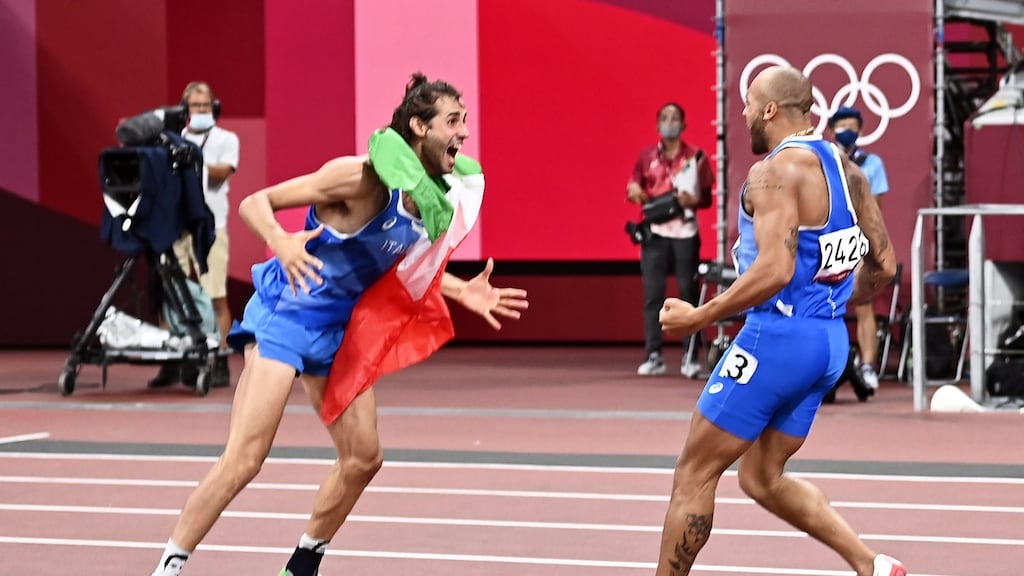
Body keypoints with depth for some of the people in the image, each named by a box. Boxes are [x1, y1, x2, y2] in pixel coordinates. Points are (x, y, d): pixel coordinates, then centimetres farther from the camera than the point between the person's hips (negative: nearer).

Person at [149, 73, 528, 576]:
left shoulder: (432, 201, -1)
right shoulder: (362, 178, -24)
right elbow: (253, 203, -20)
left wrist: (462, 291, 8)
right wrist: (280, 241, -40)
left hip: (338, 329, 8)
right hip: (284, 314, -8)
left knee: (363, 458, 8)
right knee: (244, 459, -16)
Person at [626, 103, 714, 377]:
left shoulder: (696, 157, 5)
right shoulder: (646, 156, 10)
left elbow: (707, 197, 4)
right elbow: (633, 188, 11)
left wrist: (693, 201, -16)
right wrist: (635, 193, -12)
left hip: (685, 233, -1)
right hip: (655, 233, 1)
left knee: (688, 293, -1)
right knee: (652, 294, -2)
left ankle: (690, 357, 3)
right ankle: (653, 356, 1)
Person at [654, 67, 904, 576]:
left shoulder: (776, 171, -15)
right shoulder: (845, 169, 11)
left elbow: (775, 270, -26)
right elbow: (882, 265, 14)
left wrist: (700, 317, -18)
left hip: (778, 337, -9)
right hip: (829, 341, 9)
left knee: (694, 473, 1)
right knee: (762, 477, 19)